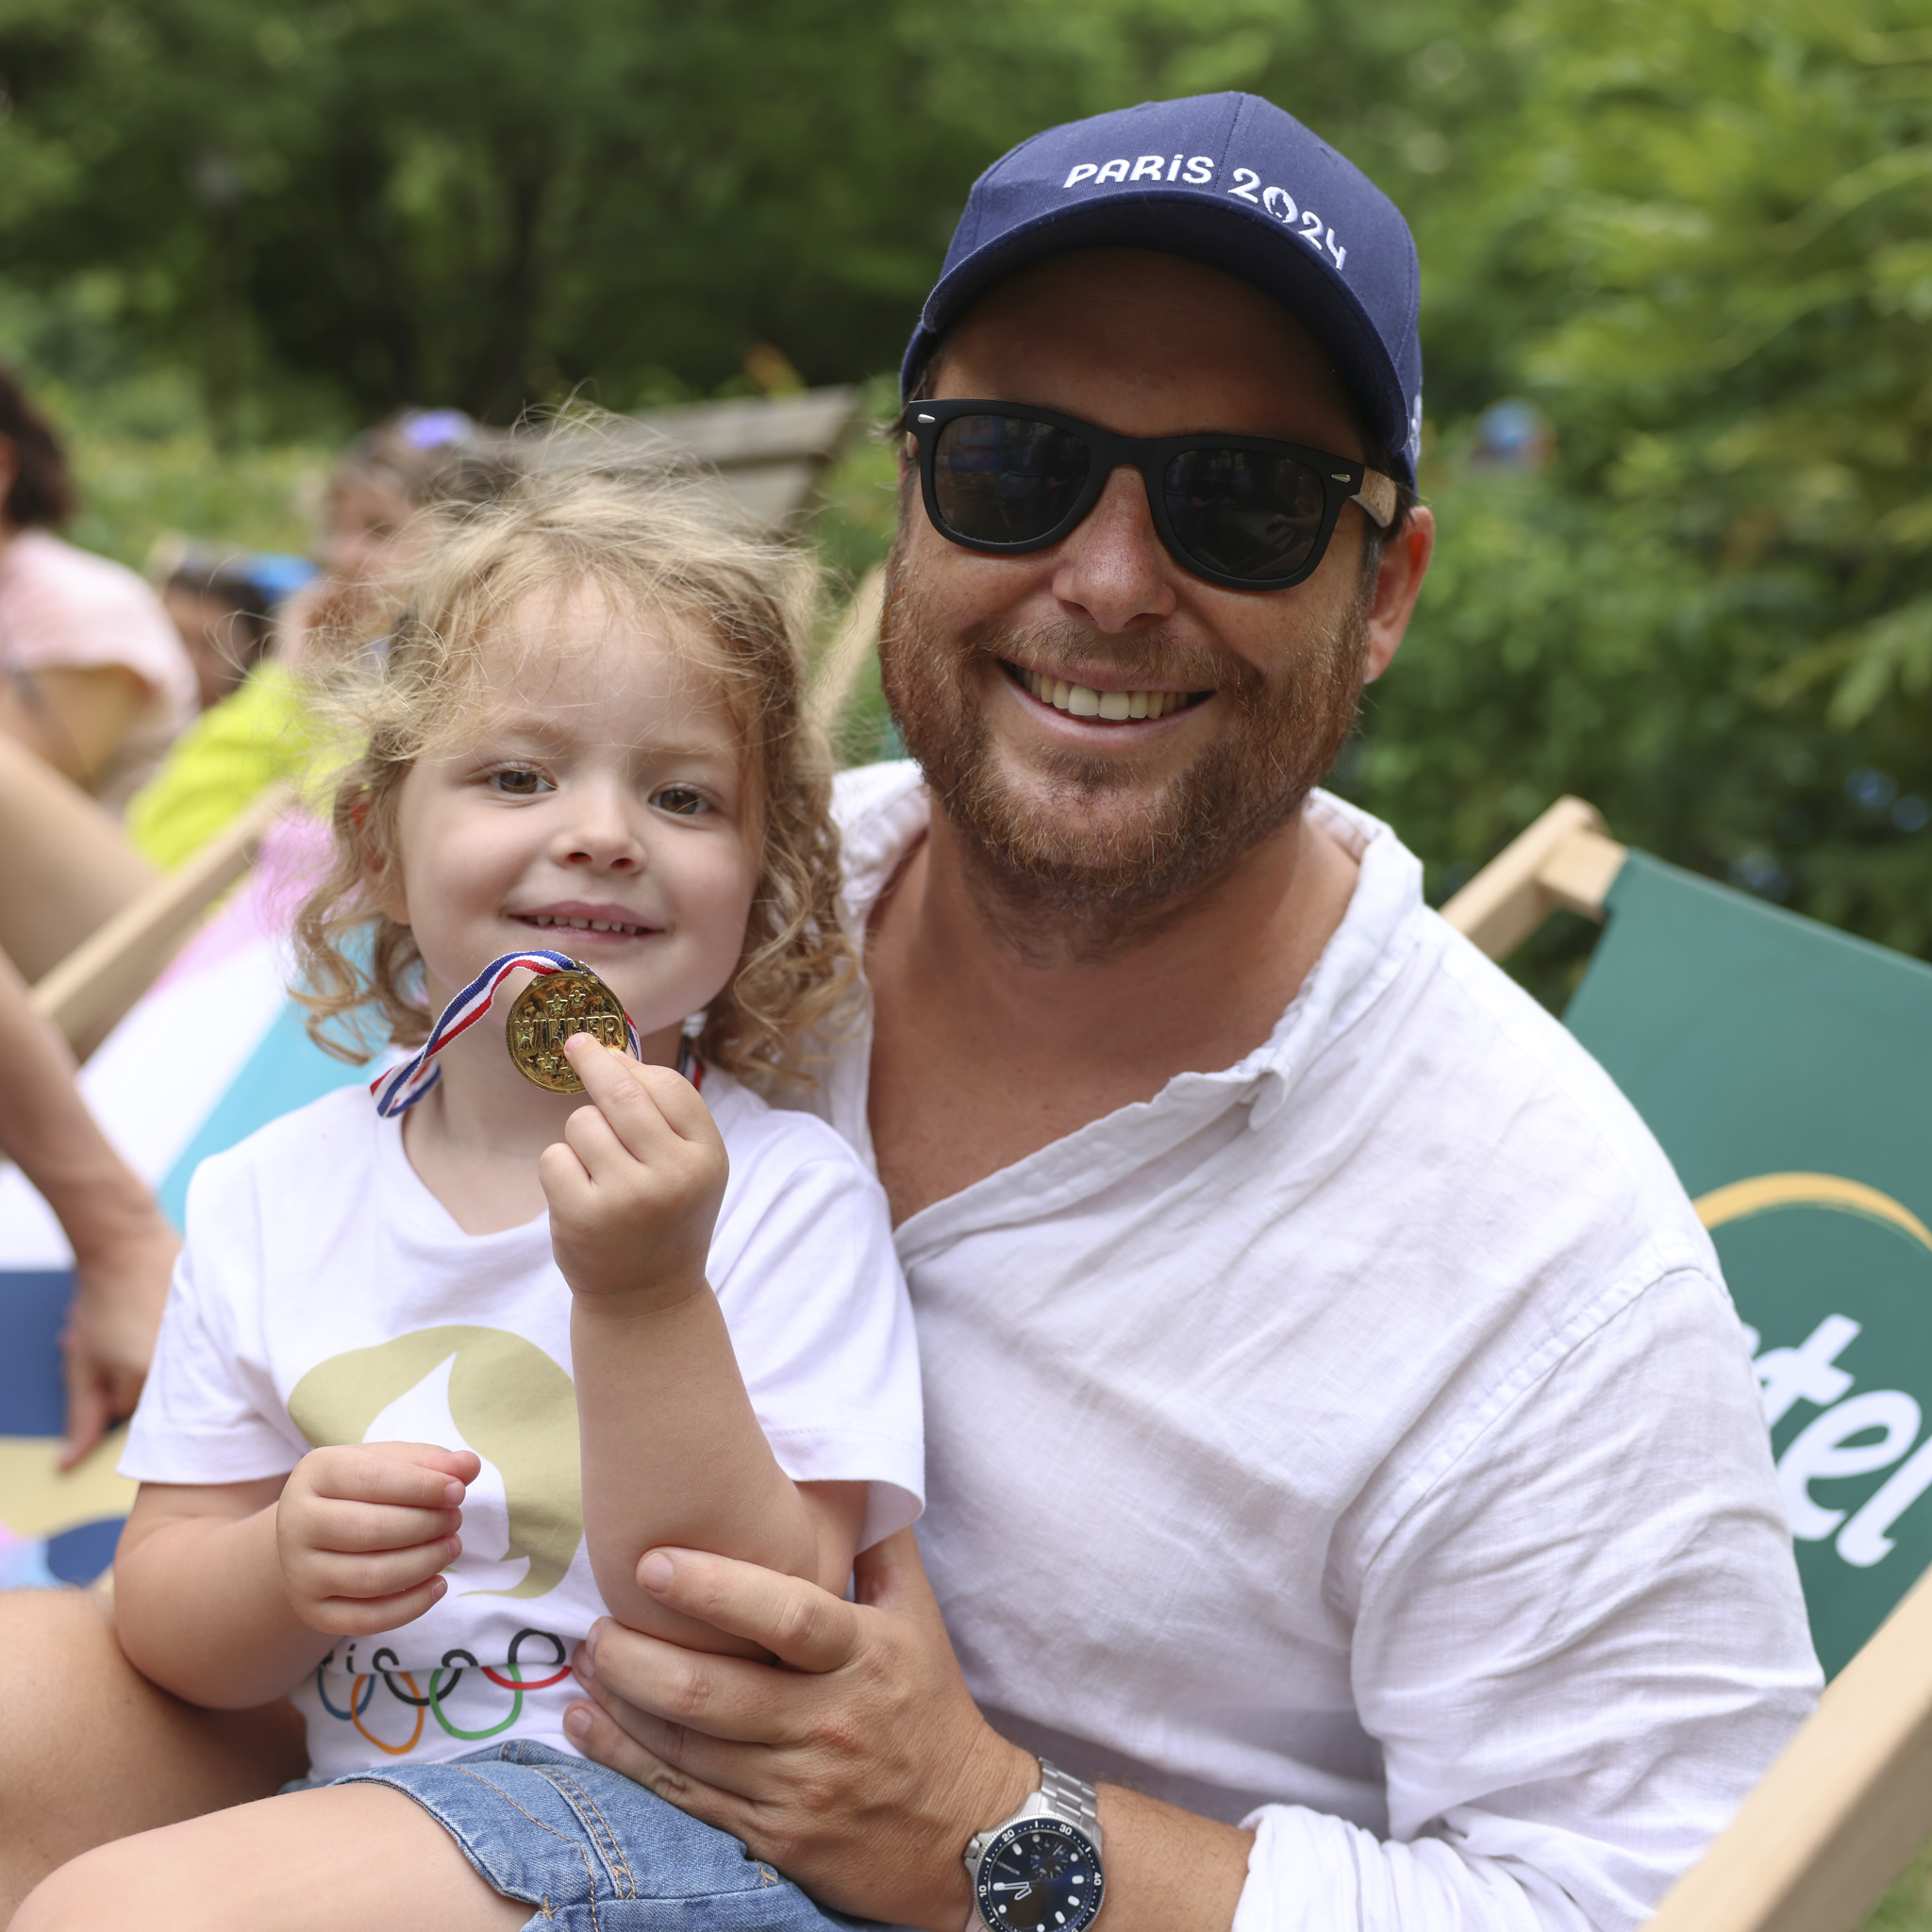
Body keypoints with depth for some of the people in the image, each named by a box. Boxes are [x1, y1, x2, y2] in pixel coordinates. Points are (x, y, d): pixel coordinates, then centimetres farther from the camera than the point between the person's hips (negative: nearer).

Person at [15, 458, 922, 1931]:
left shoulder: (786, 1198, -9)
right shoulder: (267, 1203, 4)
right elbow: (162, 1612, 7)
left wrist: (643, 1299, -27)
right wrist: (285, 1569, -16)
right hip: (361, 1809, 6)